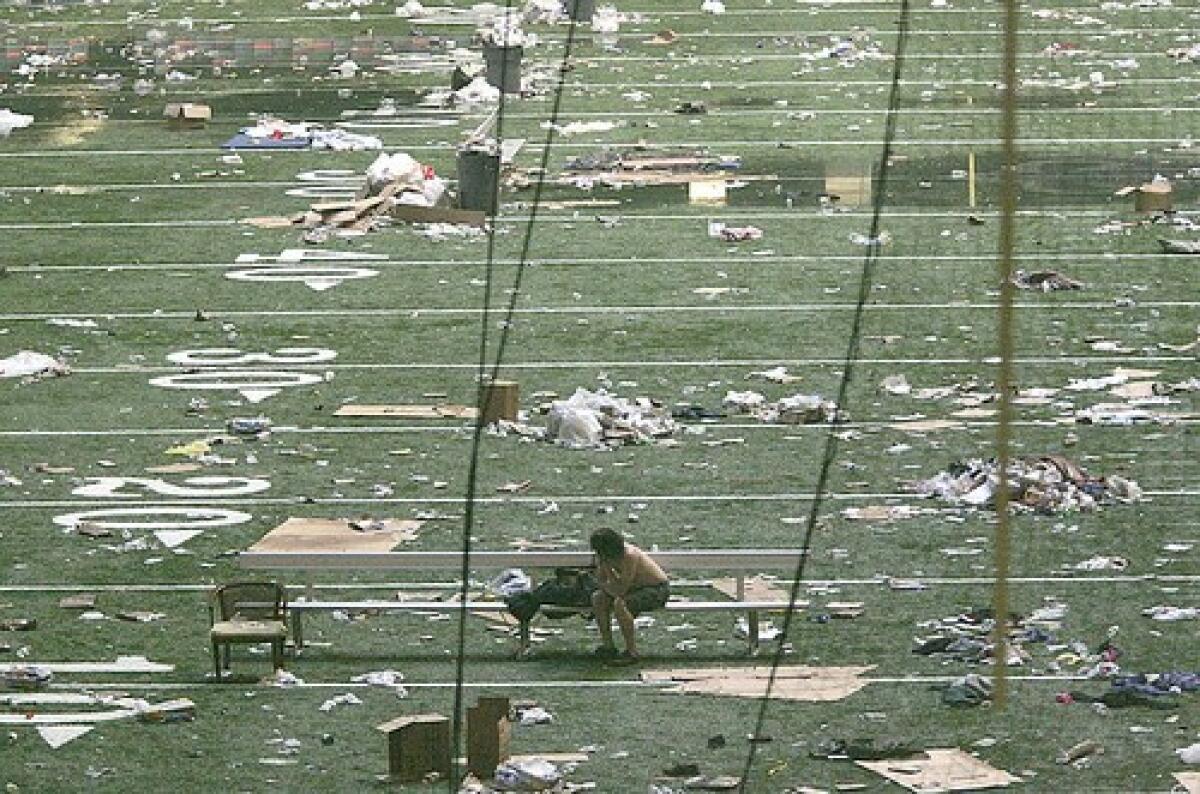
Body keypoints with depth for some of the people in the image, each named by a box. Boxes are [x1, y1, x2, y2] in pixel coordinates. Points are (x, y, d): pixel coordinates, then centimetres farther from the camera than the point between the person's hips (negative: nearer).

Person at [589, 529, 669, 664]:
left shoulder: (630, 556, -32)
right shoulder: (603, 556, -8)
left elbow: (620, 590, -32)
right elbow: (600, 582, 3)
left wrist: (607, 567, -31)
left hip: (658, 590, -9)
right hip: (637, 587, 9)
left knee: (619, 604, -31)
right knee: (597, 598, -3)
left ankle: (631, 652, -20)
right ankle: (608, 646, 4)